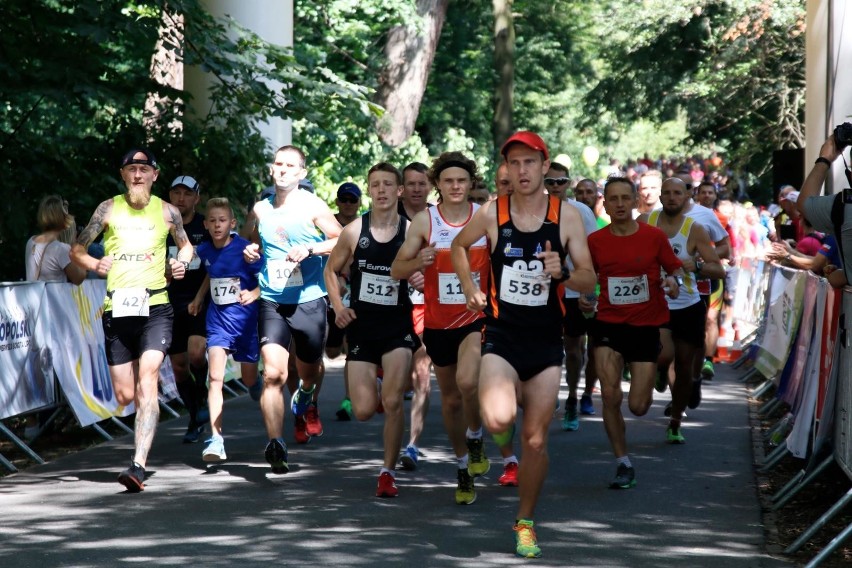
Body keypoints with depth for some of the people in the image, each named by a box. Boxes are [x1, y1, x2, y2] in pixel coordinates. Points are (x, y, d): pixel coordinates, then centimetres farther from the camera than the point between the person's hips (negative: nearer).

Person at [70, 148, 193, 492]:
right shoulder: (109, 209, 7)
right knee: (125, 395, 5)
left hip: (155, 309, -2)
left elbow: (186, 245, 24)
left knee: (146, 380, -20)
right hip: (117, 309, 2)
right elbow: (77, 250, 12)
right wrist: (94, 265, -9)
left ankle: (138, 465, -25)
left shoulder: (167, 212, 7)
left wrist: (183, 261, 2)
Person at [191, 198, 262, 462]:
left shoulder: (245, 249, -15)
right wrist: (198, 298, 19)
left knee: (249, 380, 9)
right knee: (215, 377, -13)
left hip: (246, 319, -3)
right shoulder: (205, 250, 0)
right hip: (218, 319, 3)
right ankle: (215, 440, -17)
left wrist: (253, 294, -29)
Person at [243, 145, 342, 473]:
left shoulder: (312, 206, -3)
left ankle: (304, 396, 53)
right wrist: (251, 250, 2)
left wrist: (310, 249, -20)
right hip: (272, 303, 1)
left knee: (310, 372, 15)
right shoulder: (261, 209, 7)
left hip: (309, 301, -1)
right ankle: (275, 446, -18)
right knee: (273, 374, -15)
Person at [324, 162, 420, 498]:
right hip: (361, 326, 2)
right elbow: (331, 270, 12)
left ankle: (388, 471, 3)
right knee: (363, 411, -1)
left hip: (398, 326, -2)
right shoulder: (354, 231, -1)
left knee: (392, 403, -12)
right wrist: (338, 306, -1)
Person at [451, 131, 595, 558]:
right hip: (501, 335, -1)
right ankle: (496, 405, 13)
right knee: (499, 421, -25)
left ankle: (525, 522, 24)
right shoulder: (492, 213, -5)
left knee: (535, 440, 5)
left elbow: (589, 283, -3)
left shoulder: (566, 215, -5)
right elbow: (459, 246, 17)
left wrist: (562, 273, -23)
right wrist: (469, 290, 6)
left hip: (546, 342, 1)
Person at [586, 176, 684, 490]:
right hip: (609, 324, 1)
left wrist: (673, 280, -16)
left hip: (646, 326, -1)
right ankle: (623, 464, 2)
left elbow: (675, 268, 6)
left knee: (638, 406, -2)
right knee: (610, 395, -14)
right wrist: (583, 296, -7)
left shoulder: (654, 237, -5)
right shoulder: (595, 241, -1)